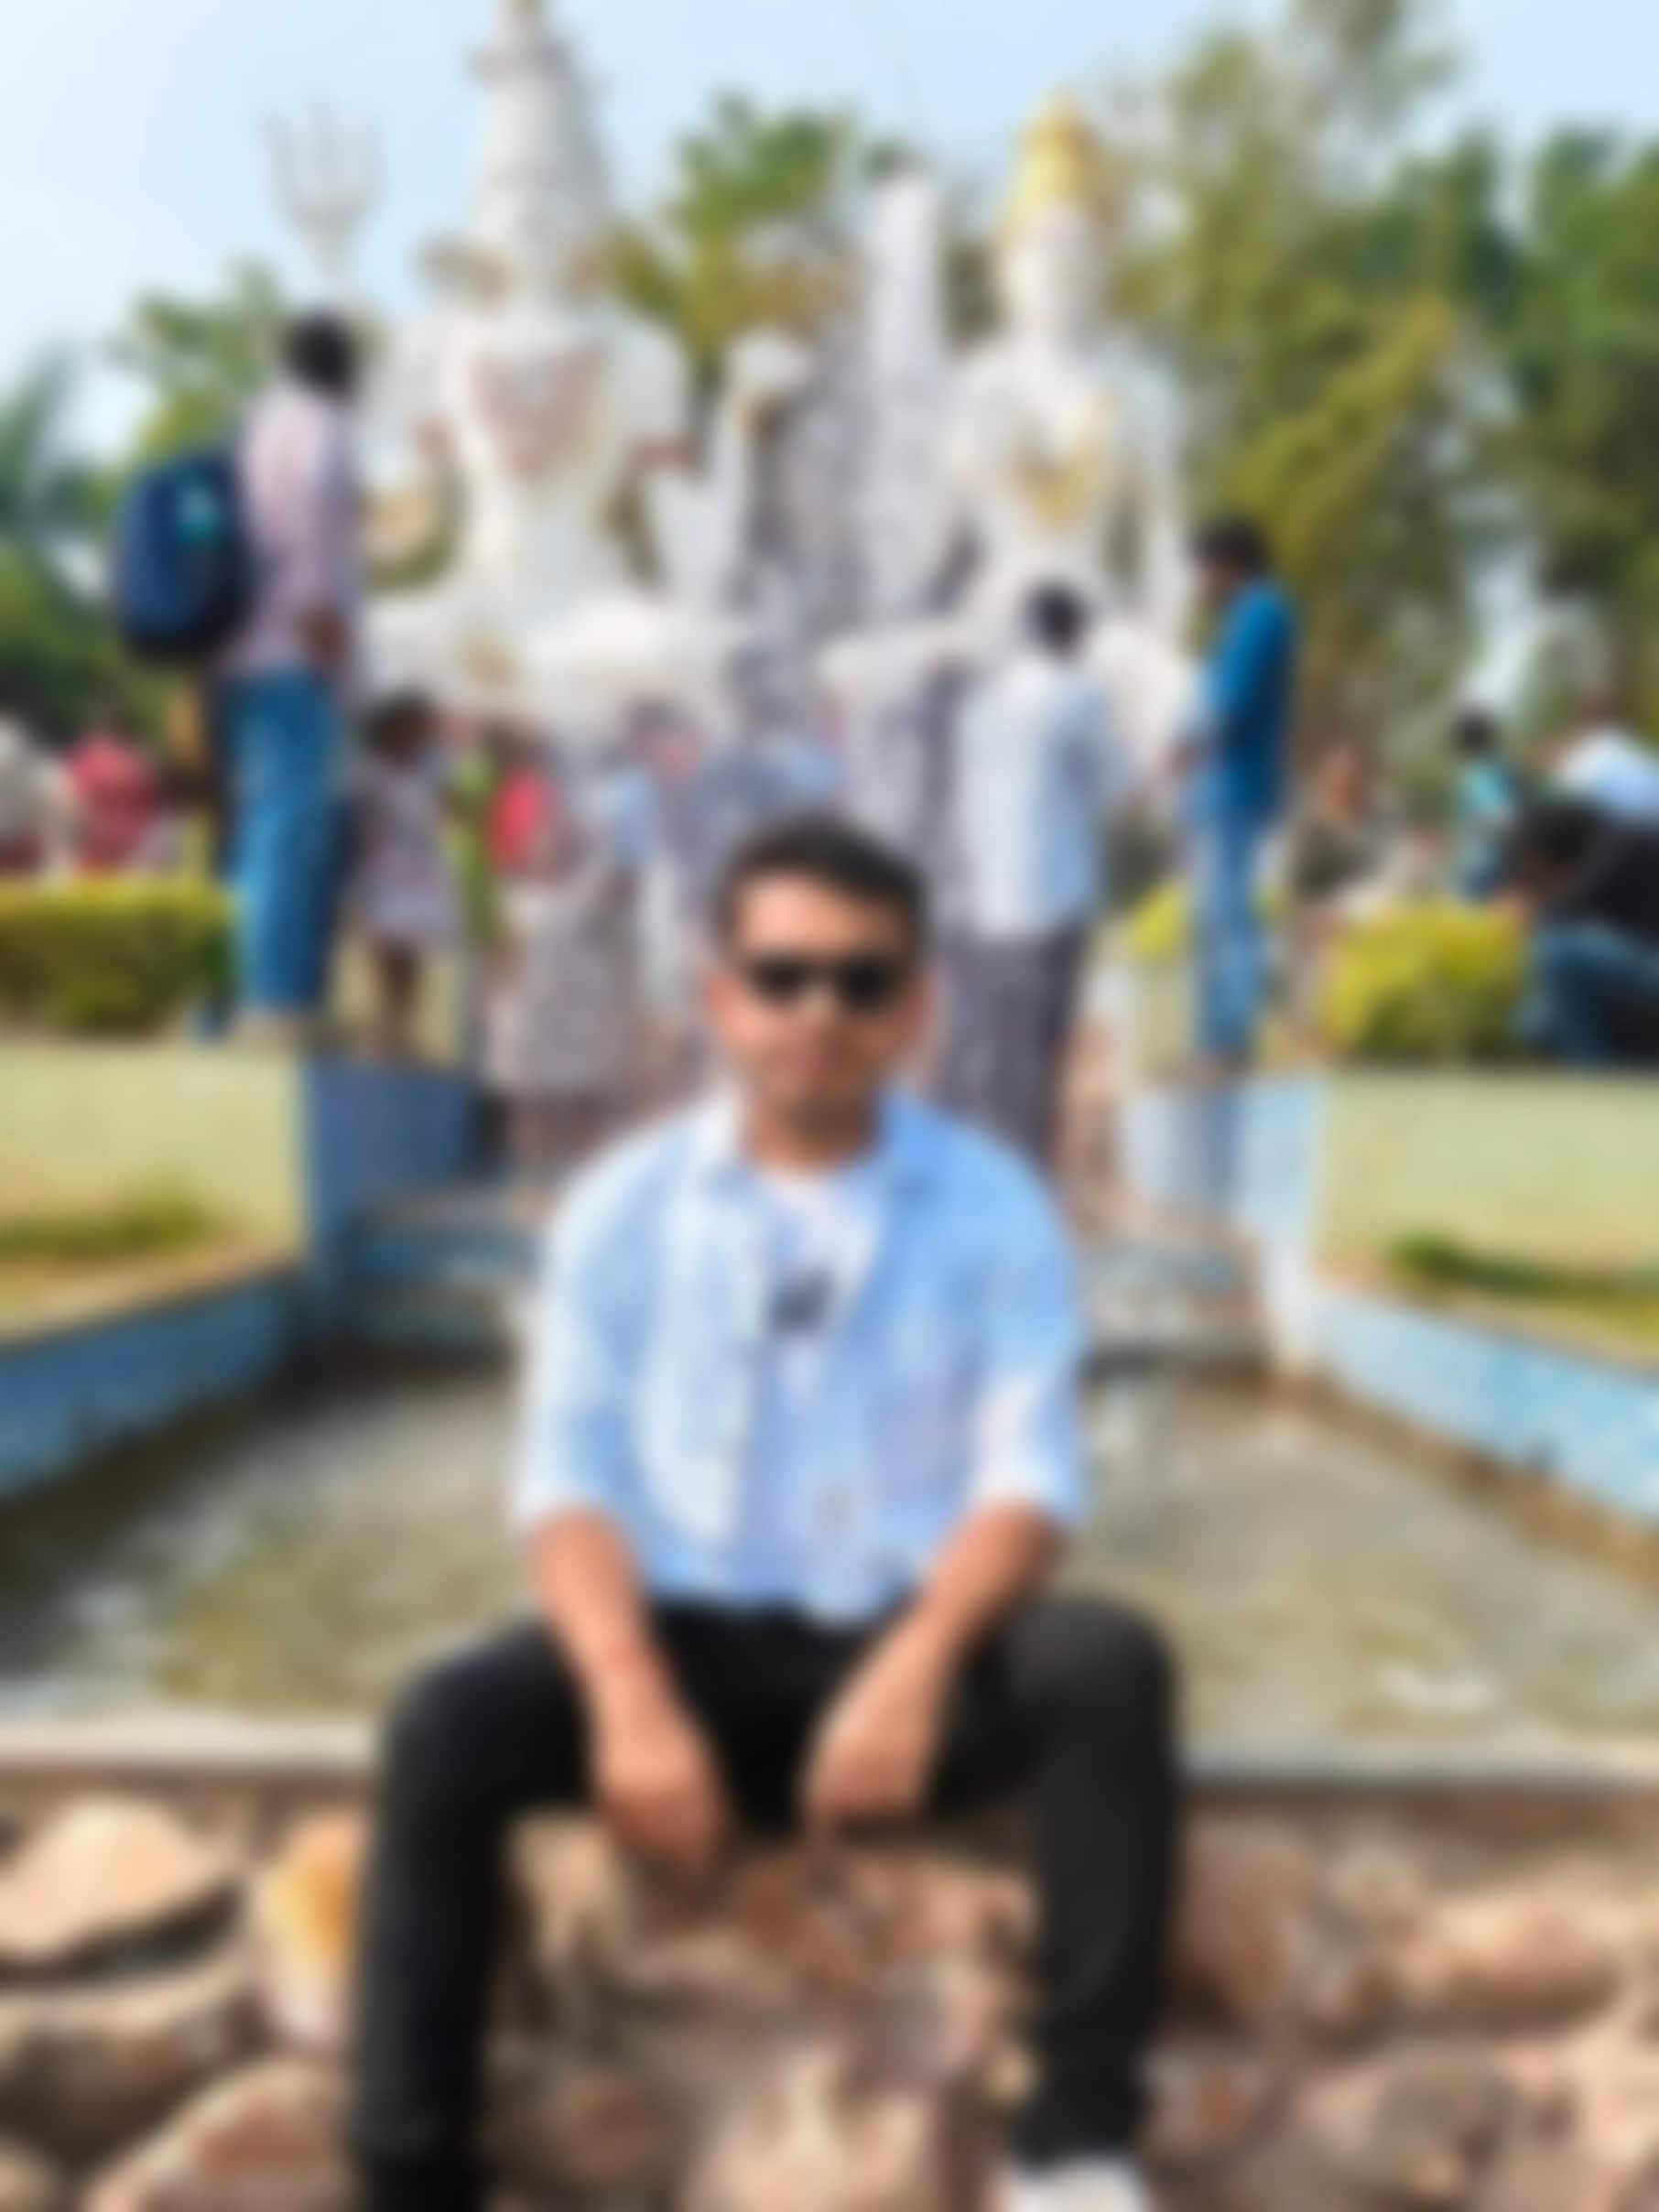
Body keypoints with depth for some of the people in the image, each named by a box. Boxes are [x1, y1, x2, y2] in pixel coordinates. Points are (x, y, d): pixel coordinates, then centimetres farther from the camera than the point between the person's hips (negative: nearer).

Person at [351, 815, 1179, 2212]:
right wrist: (632, 1698, -20)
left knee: (1110, 1664, -29)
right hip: (687, 1638, 1)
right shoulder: (625, 1203, 3)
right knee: (444, 1729, -26)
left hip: (907, 1643, 0)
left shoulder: (993, 1206, 1)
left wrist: (914, 1671, -26)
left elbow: (1030, 1476, -7)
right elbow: (571, 1473, -2)